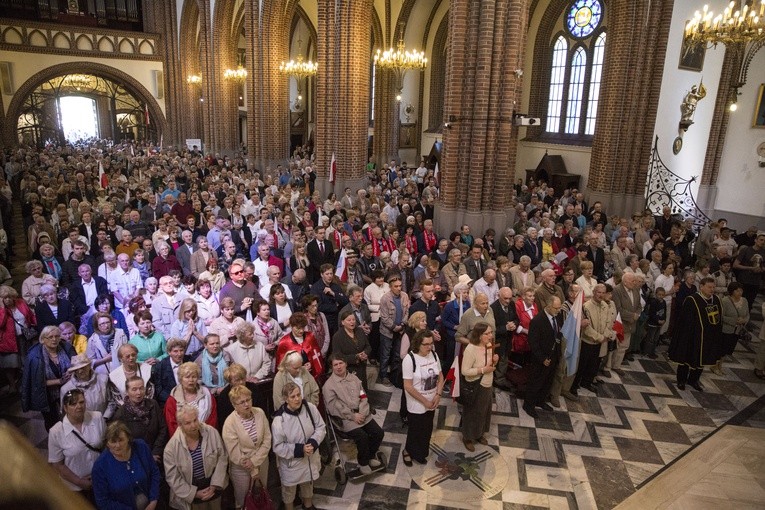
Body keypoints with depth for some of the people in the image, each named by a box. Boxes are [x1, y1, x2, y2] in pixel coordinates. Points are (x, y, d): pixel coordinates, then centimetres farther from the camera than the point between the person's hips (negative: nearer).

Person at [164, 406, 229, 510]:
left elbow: (222, 457, -8)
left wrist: (215, 485, -12)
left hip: (213, 487, 2)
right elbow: (173, 476, -11)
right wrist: (194, 493, -13)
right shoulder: (172, 447, -19)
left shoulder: (212, 433, -16)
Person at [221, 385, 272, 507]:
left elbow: (267, 440, -8)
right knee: (242, 500, 17)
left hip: (262, 462, 4)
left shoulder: (260, 413, -11)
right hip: (241, 468, -3)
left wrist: (254, 461, -17)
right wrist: (253, 471, -11)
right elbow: (235, 454, -18)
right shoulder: (230, 423, -22)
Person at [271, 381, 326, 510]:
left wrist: (313, 443, -22)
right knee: (289, 490, 19)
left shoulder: (310, 408, -16)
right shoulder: (279, 420, -26)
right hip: (291, 463, -4)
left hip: (310, 458, 4)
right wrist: (299, 450, -26)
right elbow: (278, 447, -20)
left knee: (308, 484, 30)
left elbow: (321, 427, -5)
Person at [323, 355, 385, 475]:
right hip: (345, 418, -5)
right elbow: (334, 407, -12)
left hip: (361, 414, 5)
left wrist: (361, 413, -10)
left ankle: (371, 455, 19)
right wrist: (353, 416, -15)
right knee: (362, 436, -25)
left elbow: (363, 397, 7)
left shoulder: (354, 378, 11)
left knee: (379, 433, -8)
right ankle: (363, 462, 2)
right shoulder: (329, 385, -6)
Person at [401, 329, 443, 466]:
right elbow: (408, 386, -21)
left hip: (432, 402, 5)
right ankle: (409, 451, 39)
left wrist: (438, 395, -9)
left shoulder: (433, 355, -5)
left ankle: (420, 453, 43)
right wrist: (425, 401, -16)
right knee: (416, 431, 12)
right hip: (417, 405, -5)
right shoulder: (410, 359, -22)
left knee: (427, 430, 20)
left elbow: (440, 377, 5)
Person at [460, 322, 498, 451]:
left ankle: (479, 434, 47)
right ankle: (468, 438, 35)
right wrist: (483, 370, -29)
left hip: (487, 386, 7)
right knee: (472, 413, 13)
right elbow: (464, 371, -26)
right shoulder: (471, 349, -28)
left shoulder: (489, 346, -5)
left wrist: (494, 361, -11)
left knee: (484, 411, 24)